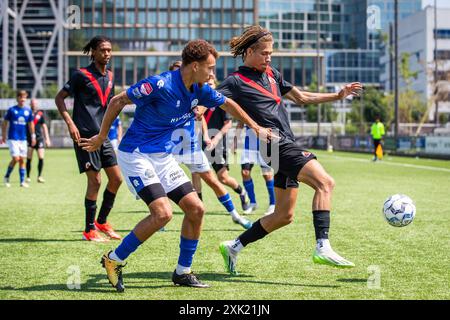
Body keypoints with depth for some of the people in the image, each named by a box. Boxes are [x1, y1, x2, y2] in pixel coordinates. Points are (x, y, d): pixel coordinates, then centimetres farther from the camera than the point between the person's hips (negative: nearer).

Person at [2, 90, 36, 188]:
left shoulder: (28, 110, 5)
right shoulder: (11, 110, -4)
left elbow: (31, 124, 14)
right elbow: (4, 123, 2)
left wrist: (33, 137, 12)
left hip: (23, 139, 4)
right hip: (13, 138, -4)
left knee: (22, 160, 5)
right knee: (16, 158, -13)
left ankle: (22, 181, 11)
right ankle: (6, 177, 7)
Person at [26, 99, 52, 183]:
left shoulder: (40, 114, 7)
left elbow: (44, 126, 11)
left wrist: (47, 138, 6)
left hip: (39, 138, 1)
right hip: (29, 138, -1)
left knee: (41, 158, -7)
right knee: (29, 159, -3)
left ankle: (39, 176, 4)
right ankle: (28, 177, 8)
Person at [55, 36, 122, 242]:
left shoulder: (109, 76, 13)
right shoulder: (82, 75, -7)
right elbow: (59, 98, -6)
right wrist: (70, 123, -16)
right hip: (85, 135, -7)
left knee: (116, 178, 5)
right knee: (95, 180, -8)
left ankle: (102, 222, 21)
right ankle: (90, 230, 4)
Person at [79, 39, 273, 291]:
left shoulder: (199, 90, 1)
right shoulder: (161, 84, -22)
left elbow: (228, 104, 20)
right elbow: (118, 101, -13)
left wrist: (256, 128, 22)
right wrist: (101, 137, -5)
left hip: (164, 157, 8)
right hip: (135, 155, -8)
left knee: (196, 209, 2)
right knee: (163, 213, -21)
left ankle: (183, 272, 16)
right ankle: (114, 260, -4)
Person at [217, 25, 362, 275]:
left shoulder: (272, 74, 22)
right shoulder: (236, 81, -1)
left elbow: (302, 98, 29)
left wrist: (338, 95, 22)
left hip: (287, 145, 9)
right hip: (276, 143, -9)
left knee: (284, 216, 10)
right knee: (325, 182, -23)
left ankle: (234, 247, 19)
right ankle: (323, 248, -30)